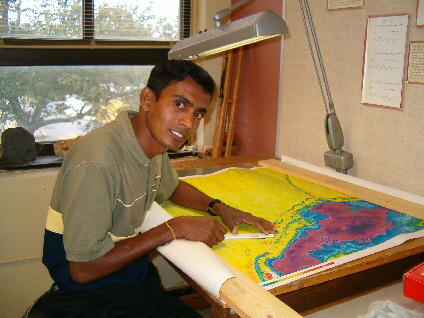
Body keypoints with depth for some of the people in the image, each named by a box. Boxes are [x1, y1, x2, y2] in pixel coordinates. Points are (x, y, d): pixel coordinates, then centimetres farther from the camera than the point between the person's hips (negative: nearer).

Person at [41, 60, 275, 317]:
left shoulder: (156, 140, 0)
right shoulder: (96, 161, -28)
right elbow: (83, 269, -25)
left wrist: (219, 207, 5)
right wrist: (175, 229, -22)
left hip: (139, 285, 8)